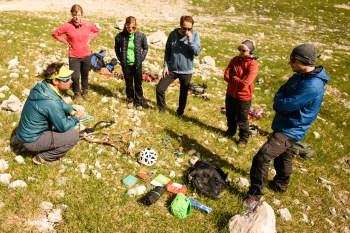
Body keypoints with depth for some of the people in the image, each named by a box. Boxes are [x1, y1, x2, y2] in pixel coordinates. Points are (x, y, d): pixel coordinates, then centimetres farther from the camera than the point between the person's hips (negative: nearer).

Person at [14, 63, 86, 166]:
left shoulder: (43, 86, -6)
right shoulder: (51, 102, -33)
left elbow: (61, 102, 11)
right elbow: (63, 127, -22)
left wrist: (72, 111, -5)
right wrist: (76, 118, -6)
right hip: (31, 141, -9)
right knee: (74, 135, -17)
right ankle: (43, 158, 1)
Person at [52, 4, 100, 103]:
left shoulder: (87, 25, -5)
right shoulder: (67, 26, -10)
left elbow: (97, 31, 15)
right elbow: (55, 33, 3)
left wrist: (89, 39, 2)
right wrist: (66, 42, -5)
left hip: (86, 55, 2)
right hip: (74, 57, -2)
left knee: (85, 75, 16)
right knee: (75, 77, -4)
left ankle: (85, 92, 37)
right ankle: (77, 94, 20)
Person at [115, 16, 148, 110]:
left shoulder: (141, 36, -8)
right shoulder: (120, 36, -8)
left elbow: (145, 48, 7)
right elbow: (116, 48, 10)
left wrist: (141, 58, -2)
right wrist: (120, 58, 2)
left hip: (137, 65, 0)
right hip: (126, 65, 1)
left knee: (138, 84, 8)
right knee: (129, 84, 14)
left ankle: (138, 102, 25)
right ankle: (130, 100, 35)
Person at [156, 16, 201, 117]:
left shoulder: (194, 35, -8)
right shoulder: (173, 34, -4)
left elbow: (197, 52, -16)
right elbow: (167, 51, 5)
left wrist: (190, 40, -26)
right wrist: (165, 66, 0)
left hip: (186, 71, -1)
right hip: (172, 70, 1)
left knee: (183, 93, 14)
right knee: (160, 88, 0)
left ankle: (180, 112, 38)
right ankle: (162, 109, 23)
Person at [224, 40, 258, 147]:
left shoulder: (253, 64, -19)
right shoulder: (235, 60, -2)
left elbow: (245, 83, -26)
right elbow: (226, 75, -7)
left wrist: (233, 77, -14)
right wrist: (238, 80, -19)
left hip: (243, 96, -5)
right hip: (230, 93, 6)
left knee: (242, 119, 9)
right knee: (230, 114, 23)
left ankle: (244, 138, 32)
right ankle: (231, 131, 49)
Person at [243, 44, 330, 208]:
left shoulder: (313, 85, -29)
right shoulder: (299, 76, 1)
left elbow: (286, 105, -28)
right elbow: (282, 91, 9)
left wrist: (280, 101, -8)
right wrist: (280, 101, -10)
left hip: (290, 130, -10)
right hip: (284, 125, 10)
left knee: (262, 157, -16)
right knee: (282, 156, 27)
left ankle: (255, 194, 1)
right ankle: (280, 184, 50)